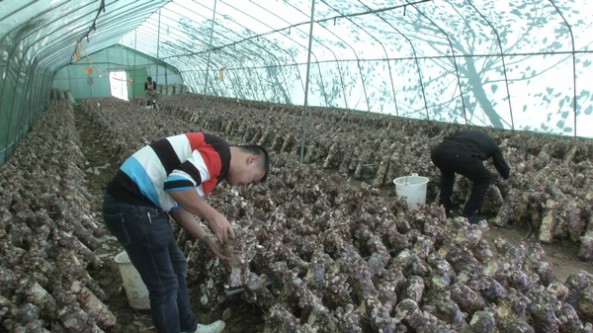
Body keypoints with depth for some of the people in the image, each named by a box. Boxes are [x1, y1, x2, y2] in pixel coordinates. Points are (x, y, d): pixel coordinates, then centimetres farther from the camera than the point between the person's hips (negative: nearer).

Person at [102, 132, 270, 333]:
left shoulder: (213, 162, 17)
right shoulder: (220, 152, -14)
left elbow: (179, 205, 20)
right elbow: (177, 183, -28)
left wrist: (207, 239, 16)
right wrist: (212, 215, -15)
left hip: (142, 204, 11)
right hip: (133, 208, -11)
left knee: (177, 267, 23)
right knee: (164, 285, 4)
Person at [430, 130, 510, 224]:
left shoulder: (468, 133, 42)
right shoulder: (492, 144, 30)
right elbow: (503, 167, 38)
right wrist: (506, 174, 63)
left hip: (438, 152, 5)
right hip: (460, 156, -5)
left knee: (447, 173, 39)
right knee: (484, 179, 24)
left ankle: (443, 210, 37)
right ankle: (469, 215, 23)